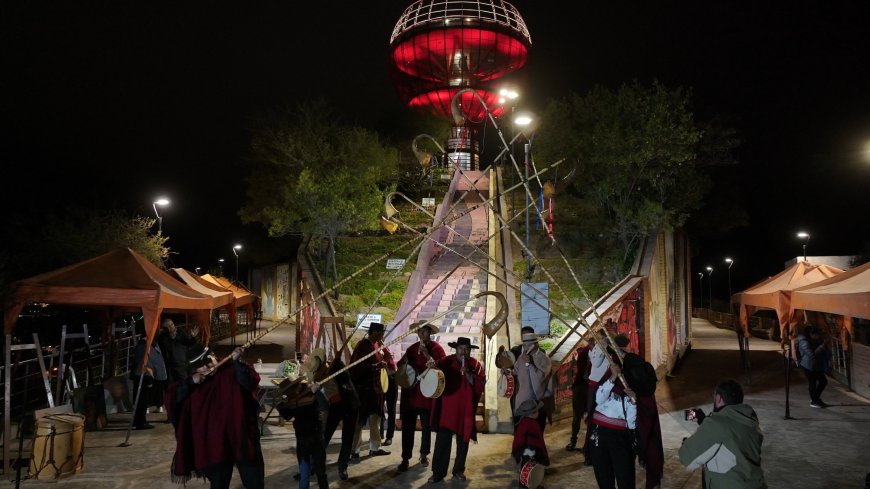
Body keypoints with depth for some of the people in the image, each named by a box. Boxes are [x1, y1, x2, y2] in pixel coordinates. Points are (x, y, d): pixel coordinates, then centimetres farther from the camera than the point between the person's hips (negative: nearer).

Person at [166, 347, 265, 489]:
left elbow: (250, 382, -23)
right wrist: (190, 381, -13)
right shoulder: (195, 383, 7)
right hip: (215, 444, 3)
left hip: (242, 436, -3)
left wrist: (237, 362, -35)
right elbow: (172, 398, 0)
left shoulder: (232, 371, -6)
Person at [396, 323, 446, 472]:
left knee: (426, 426, 10)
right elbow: (401, 364, 13)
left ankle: (424, 455, 25)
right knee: (408, 426, 0)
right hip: (411, 392, 3)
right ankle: (405, 458, 4)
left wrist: (428, 355, -19)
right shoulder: (412, 348, 11)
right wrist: (404, 364, -9)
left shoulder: (436, 348, -2)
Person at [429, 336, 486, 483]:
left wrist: (468, 374, -20)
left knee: (463, 440, 9)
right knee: (442, 439, -5)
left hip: (466, 408, 2)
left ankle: (459, 470, 23)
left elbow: (480, 384, -7)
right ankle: (438, 471, 3)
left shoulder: (475, 365, 4)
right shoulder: (446, 362, 2)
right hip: (447, 407, -1)